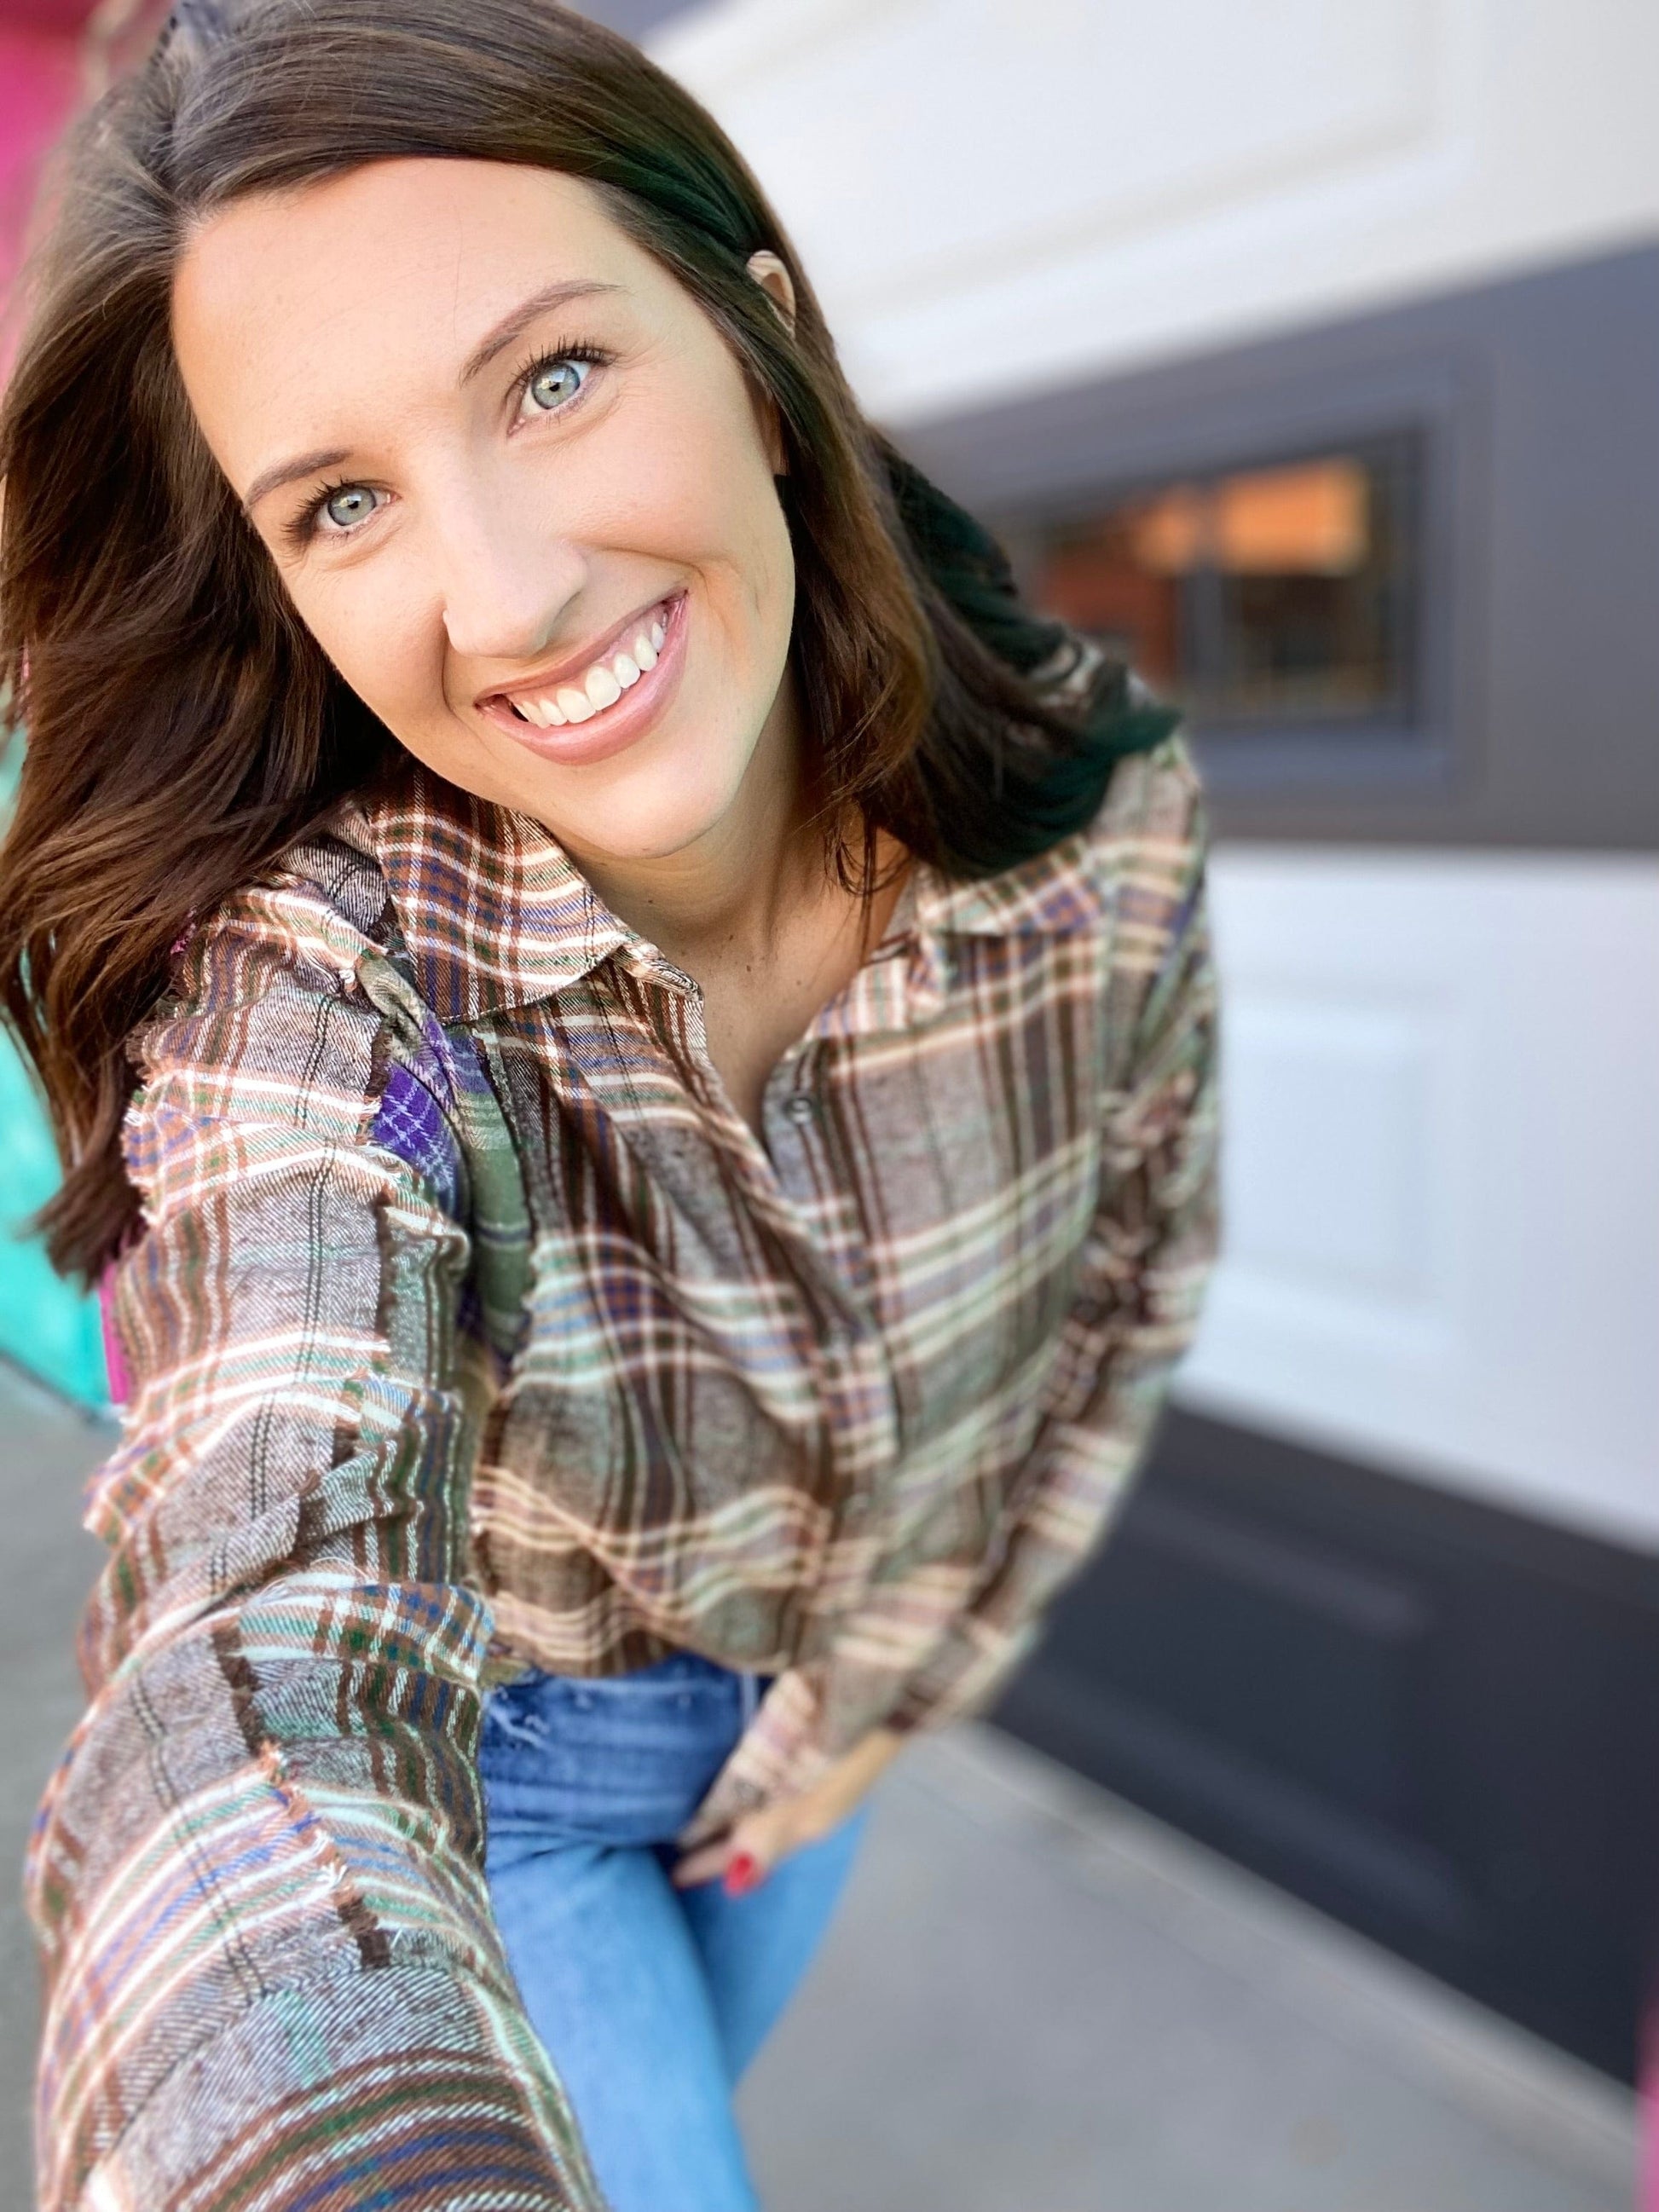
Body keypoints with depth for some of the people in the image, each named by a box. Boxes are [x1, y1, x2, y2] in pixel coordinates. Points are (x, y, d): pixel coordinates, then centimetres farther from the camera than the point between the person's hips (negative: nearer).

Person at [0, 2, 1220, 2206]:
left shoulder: (1104, 814, -25)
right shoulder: (306, 973, -36)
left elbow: (1127, 1272, -7)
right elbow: (265, 1672, -48)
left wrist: (880, 1693, -3)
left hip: (813, 1691, 4)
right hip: (479, 1748, -4)